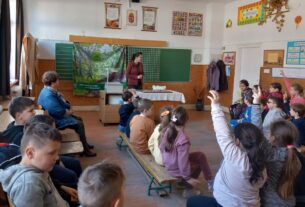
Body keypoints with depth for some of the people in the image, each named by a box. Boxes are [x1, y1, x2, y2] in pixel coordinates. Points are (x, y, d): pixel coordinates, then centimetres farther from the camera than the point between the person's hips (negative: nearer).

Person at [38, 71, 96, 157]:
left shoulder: (50, 91, 7)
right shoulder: (49, 95, -28)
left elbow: (61, 103, 16)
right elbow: (58, 111, -32)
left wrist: (69, 107, -3)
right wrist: (68, 112, -14)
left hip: (59, 116, 11)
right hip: (56, 120, -11)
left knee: (79, 119, 17)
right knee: (79, 124, -14)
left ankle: (85, 144, 26)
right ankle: (85, 150, -6)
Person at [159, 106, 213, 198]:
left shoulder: (167, 130, -10)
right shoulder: (183, 138, -32)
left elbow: (161, 148, 3)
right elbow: (183, 160, -28)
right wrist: (187, 177, -14)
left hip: (168, 165, 7)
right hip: (177, 169, -7)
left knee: (200, 156, 18)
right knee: (199, 163, 19)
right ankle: (188, 190, 29)